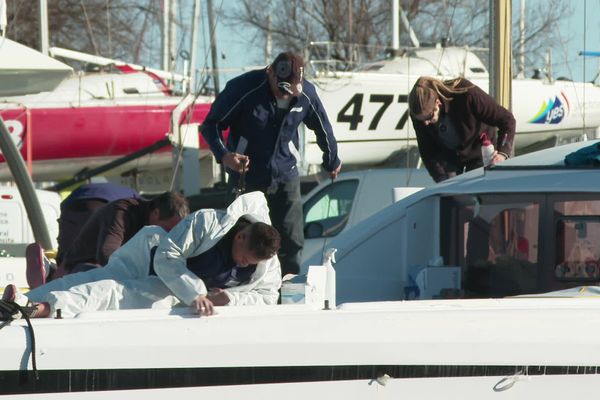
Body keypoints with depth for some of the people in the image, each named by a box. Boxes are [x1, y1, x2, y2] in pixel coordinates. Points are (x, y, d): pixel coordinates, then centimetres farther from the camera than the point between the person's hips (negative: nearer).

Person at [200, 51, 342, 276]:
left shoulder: (306, 94, -9)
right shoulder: (243, 88, -20)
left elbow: (323, 129, 11)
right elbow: (211, 124, -10)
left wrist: (332, 162, 25)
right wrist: (223, 155, -27)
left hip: (285, 176, 3)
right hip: (246, 179, -3)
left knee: (292, 244, 0)